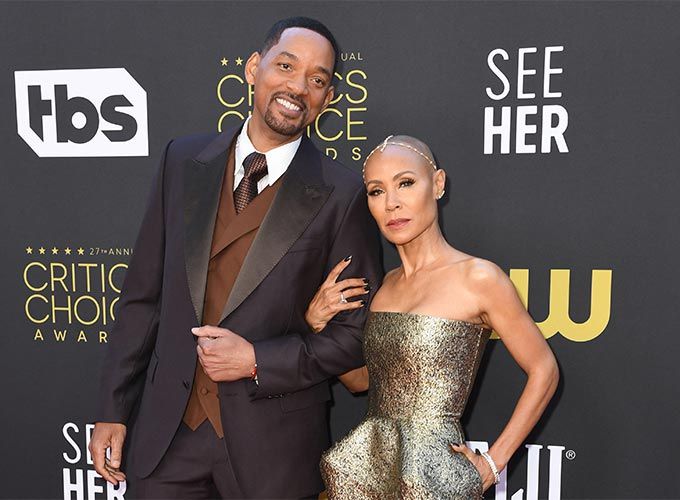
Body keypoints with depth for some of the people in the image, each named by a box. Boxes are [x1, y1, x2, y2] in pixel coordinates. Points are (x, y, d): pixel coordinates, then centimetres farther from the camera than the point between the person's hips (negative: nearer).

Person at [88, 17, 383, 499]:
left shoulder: (343, 194, -12)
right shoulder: (184, 160, 0)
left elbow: (359, 333, -6)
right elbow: (143, 296, 3)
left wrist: (258, 361, -16)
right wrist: (112, 411, 4)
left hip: (273, 447, -2)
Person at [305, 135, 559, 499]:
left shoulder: (477, 277, -14)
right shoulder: (387, 283, 4)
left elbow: (543, 371, -7)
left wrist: (491, 465, -7)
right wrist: (318, 323, -4)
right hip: (369, 470, 6)